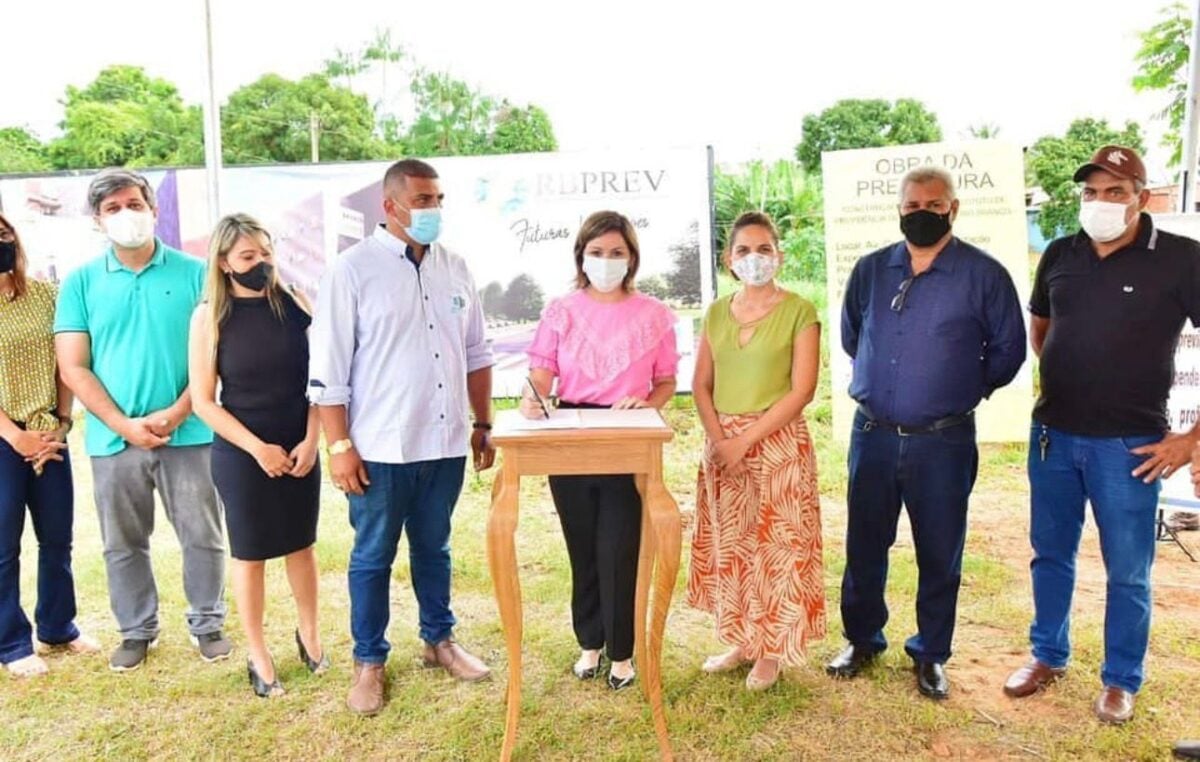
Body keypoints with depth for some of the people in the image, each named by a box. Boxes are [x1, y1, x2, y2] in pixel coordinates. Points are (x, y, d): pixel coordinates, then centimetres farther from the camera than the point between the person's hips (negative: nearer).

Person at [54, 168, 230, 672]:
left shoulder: (193, 273, -1)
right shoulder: (81, 282, 3)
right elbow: (73, 369, 0)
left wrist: (176, 413, -13)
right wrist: (125, 425, -10)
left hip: (188, 433, -1)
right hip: (113, 438, 2)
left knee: (203, 536, 7)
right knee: (123, 543, 13)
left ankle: (208, 625, 25)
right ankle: (137, 630, 31)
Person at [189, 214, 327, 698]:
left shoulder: (295, 305, -1)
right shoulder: (210, 317, -8)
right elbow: (203, 401, -8)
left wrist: (310, 441, -7)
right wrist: (258, 448, -13)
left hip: (299, 450, 3)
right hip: (240, 454, -2)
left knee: (301, 546, 15)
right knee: (249, 555, 10)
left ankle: (309, 635, 35)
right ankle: (257, 655, 25)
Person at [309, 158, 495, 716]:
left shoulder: (454, 268, 7)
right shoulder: (353, 269, -8)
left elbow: (476, 353, 13)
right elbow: (327, 368, -9)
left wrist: (483, 424, 11)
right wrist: (339, 446, -11)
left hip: (445, 442, 4)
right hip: (380, 448, -4)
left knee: (434, 548, 19)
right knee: (373, 557, 10)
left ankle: (440, 640, 37)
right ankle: (369, 662, 27)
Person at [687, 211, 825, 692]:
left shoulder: (799, 312, -5)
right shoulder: (716, 313, 9)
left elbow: (802, 391, -11)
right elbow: (701, 384, 7)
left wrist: (745, 439, -15)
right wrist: (718, 438, -9)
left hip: (777, 442, -5)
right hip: (720, 444, 5)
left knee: (775, 547, 2)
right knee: (728, 545, 11)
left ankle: (771, 651, 18)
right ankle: (740, 640, 27)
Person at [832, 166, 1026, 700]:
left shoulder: (984, 275, -6)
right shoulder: (871, 270, 5)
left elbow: (1008, 350, 3)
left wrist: (963, 387, 9)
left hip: (943, 441, -3)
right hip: (872, 435, 3)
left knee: (940, 554, 9)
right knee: (864, 546, 12)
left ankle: (931, 654, 27)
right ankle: (862, 639, 30)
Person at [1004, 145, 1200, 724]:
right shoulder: (1060, 255, 3)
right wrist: (1069, 378, 12)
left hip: (1130, 444, -4)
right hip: (1052, 434, 4)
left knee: (1127, 572, 8)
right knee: (1050, 554, 15)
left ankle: (1121, 680, 27)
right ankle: (1048, 656, 33)